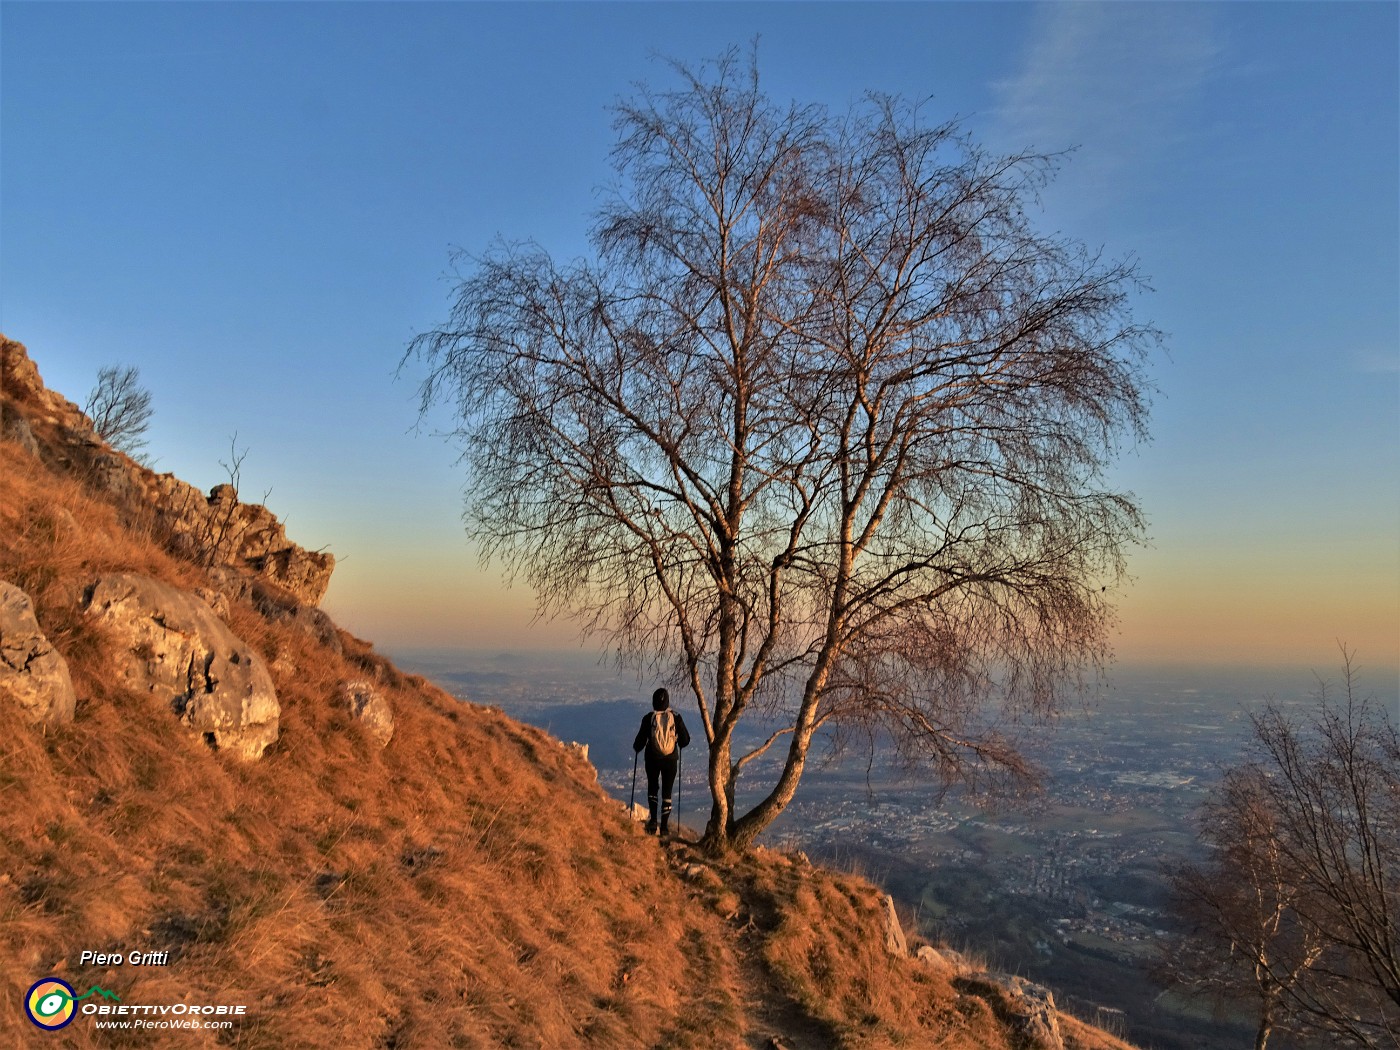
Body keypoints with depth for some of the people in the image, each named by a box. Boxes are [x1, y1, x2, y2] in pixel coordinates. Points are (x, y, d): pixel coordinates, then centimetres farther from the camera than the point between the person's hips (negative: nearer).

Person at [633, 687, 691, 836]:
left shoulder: (648, 718, -10)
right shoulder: (675, 717, -7)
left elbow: (640, 741, -5)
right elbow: (685, 740, -1)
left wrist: (636, 747, 18)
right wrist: (678, 744, 21)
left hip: (653, 759, 0)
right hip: (671, 759, 0)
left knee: (652, 788, 20)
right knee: (667, 791, 10)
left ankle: (653, 820, 9)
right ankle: (665, 825, 8)